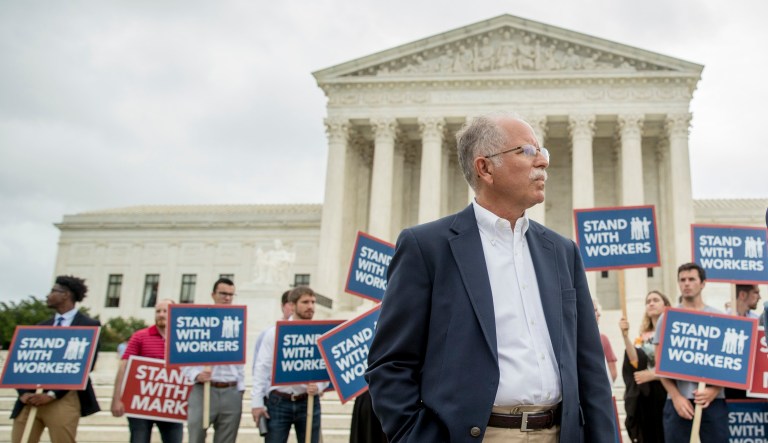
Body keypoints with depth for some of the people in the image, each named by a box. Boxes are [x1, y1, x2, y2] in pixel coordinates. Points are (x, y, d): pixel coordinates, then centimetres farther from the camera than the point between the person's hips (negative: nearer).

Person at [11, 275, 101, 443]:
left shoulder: (89, 325, 1)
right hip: (30, 398, 5)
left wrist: (52, 394, -12)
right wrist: (24, 392, -5)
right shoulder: (41, 327, 19)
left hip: (63, 398, -5)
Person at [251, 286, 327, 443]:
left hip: (308, 401, 2)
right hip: (278, 401, -1)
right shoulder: (274, 333, 1)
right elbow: (262, 368, 0)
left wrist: (319, 386, -19)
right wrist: (257, 402, -4)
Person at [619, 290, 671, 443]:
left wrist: (653, 374, -12)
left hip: (666, 393, -4)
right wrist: (625, 335, -14)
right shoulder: (643, 337, 12)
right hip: (646, 396, 4)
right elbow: (635, 362, -5)